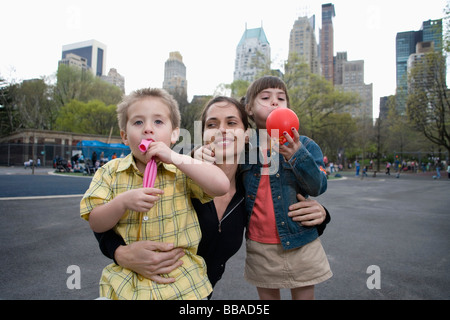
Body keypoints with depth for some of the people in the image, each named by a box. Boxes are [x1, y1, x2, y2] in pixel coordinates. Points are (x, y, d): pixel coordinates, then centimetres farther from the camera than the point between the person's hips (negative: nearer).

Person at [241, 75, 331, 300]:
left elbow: (318, 187, -15)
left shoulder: (304, 145, -3)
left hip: (300, 245, -1)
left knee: (304, 295, 15)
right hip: (258, 247, 1)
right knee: (267, 297, 18)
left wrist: (297, 156, -31)